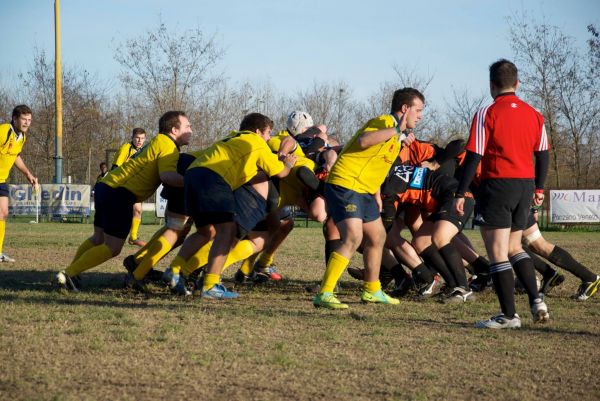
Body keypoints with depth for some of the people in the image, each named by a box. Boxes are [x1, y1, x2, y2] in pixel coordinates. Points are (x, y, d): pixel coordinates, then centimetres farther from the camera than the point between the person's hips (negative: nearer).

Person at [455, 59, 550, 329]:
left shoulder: (486, 114, -8)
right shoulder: (533, 114, 8)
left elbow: (473, 156, -11)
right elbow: (543, 154, 12)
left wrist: (460, 193, -6)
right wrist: (539, 188, 23)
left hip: (497, 185, -6)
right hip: (525, 185, 6)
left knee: (497, 252, -1)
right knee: (514, 247, 21)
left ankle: (509, 315, -2)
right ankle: (536, 300, 7)